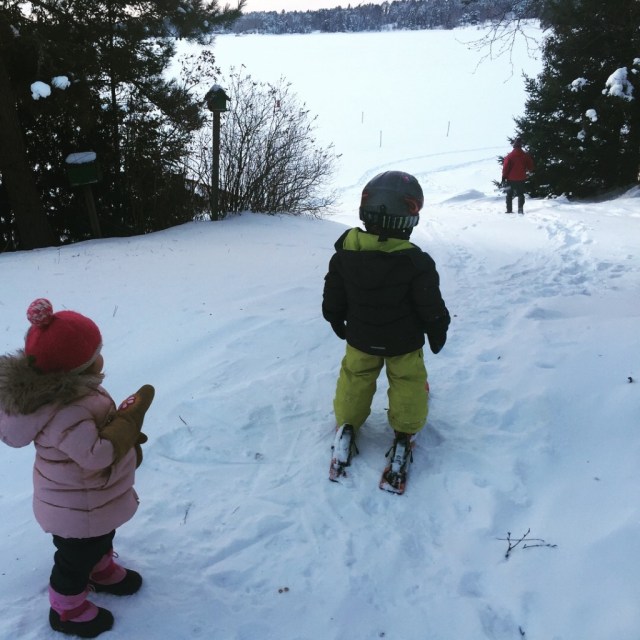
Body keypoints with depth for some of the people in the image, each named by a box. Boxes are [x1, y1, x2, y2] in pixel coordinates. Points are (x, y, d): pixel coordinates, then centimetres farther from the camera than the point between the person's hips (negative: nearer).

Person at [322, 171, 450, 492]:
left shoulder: (345, 254, -15)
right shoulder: (416, 263, -25)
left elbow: (333, 300, -2)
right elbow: (431, 308, -15)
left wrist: (337, 322, 16)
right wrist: (438, 333, 4)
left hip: (360, 339, 3)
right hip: (404, 344, -2)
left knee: (355, 378, 23)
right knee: (408, 383, 18)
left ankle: (347, 426, 33)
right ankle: (404, 433, 26)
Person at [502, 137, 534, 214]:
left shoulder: (509, 156, -11)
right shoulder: (525, 155, -3)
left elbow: (505, 167, -10)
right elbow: (530, 166, 5)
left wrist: (504, 177, -4)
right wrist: (527, 172, 25)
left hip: (511, 179, -2)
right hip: (521, 178, 2)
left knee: (509, 195, 10)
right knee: (521, 194, 12)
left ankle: (509, 210, 7)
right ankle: (520, 209, -1)